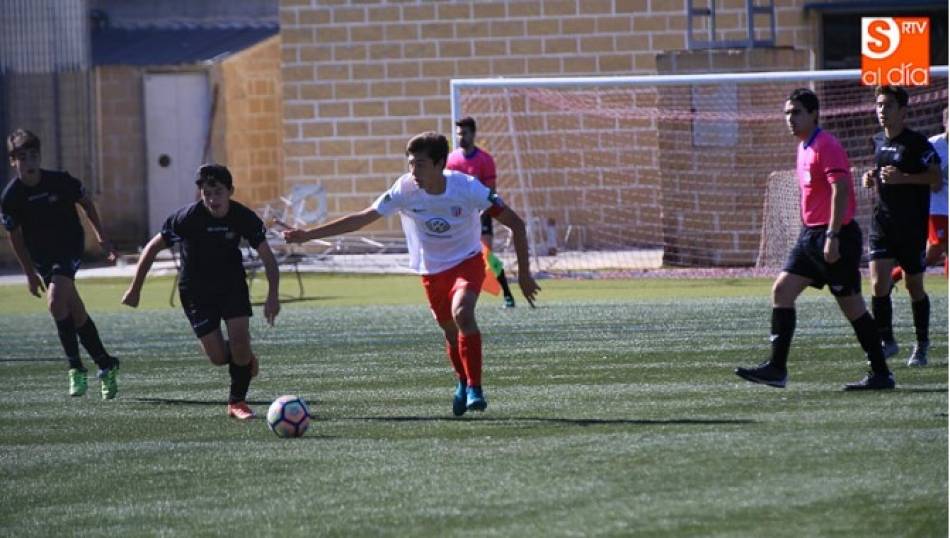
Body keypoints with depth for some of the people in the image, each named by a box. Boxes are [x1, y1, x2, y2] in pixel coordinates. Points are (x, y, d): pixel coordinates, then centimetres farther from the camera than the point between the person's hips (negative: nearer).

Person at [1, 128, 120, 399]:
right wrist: (30, 273, 5)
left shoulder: (60, 181, -16)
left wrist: (101, 237, 1)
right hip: (41, 257, 3)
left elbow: (86, 203, 3)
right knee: (76, 312, 5)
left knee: (56, 300, -24)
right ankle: (106, 365, 19)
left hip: (70, 247, -3)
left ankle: (76, 367, -15)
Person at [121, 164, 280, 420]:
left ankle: (237, 402, 2)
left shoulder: (243, 217, -17)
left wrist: (272, 295, -26)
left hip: (232, 284, 1)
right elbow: (153, 247, -12)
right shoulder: (187, 217, -22)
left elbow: (267, 257, -12)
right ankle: (244, 358, 29)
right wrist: (134, 289, -10)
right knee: (218, 357, -9)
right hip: (196, 290, -1)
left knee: (240, 338, -18)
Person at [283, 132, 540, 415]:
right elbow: (361, 219, -10)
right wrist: (308, 235, -13)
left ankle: (474, 388, -22)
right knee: (450, 331, 10)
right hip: (432, 270, 3)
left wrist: (524, 274, -16)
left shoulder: (467, 187, -23)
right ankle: (463, 383, 40)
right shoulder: (405, 189, -17)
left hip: (467, 262, -3)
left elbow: (516, 224, -16)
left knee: (462, 312, -29)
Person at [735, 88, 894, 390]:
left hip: (835, 235, -10)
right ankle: (777, 368, 0)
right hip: (811, 235, 10)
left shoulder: (826, 146, -14)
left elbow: (840, 190, -22)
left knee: (852, 305, -3)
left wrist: (832, 237, -26)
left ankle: (881, 374, 6)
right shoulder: (804, 148, 15)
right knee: (782, 291, 1)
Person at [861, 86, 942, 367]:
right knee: (878, 284, -9)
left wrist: (902, 178, -23)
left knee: (914, 286, 6)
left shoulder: (917, 143, -10)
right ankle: (886, 341, 1)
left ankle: (922, 345, 21)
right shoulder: (878, 142, 10)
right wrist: (871, 179, 4)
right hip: (882, 224, 5)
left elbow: (936, 181, -11)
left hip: (912, 227, -5)